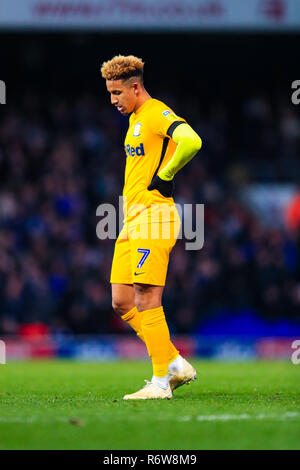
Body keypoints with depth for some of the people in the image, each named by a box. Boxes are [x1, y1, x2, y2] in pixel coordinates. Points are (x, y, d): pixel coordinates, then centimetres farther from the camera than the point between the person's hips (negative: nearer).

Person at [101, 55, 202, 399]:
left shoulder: (158, 114, -11)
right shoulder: (134, 119, 19)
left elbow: (191, 141, -30)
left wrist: (164, 176, -17)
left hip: (153, 216, -10)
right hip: (131, 220, 10)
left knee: (146, 301, -10)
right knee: (122, 303, 6)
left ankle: (160, 383, -5)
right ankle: (177, 365, 13)